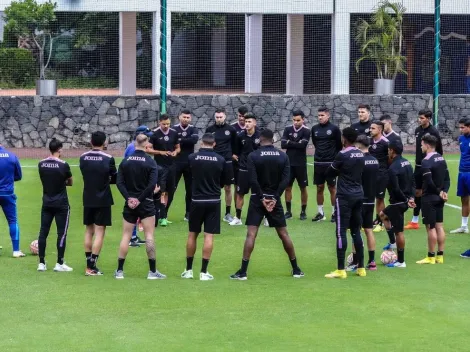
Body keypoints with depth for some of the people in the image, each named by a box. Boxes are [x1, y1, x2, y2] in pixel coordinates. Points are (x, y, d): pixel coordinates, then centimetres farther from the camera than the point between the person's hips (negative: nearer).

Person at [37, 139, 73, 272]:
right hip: (61, 203, -4)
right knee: (62, 233, 2)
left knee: (43, 232, 7)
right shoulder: (63, 165, -12)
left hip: (46, 202, 4)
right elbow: (70, 183, 2)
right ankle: (59, 263, 1)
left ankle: (41, 263, 7)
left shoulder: (41, 164, 0)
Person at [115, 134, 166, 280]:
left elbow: (119, 182, -5)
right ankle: (152, 271, 2)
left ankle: (119, 270, 8)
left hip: (130, 203, 3)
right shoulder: (150, 162, -9)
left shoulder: (125, 161, 2)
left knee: (126, 236, 8)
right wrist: (140, 199, -11)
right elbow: (152, 185, -17)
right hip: (146, 203, -3)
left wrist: (129, 198, -9)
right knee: (149, 236, 2)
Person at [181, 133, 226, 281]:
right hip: (213, 201, 0)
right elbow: (223, 181, 7)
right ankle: (204, 272, -2)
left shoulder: (192, 157, -7)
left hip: (197, 200, 1)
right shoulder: (220, 160, -6)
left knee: (192, 234, 12)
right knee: (209, 236, 0)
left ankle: (188, 270, 17)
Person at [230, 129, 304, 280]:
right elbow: (285, 180, -5)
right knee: (283, 234, 10)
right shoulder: (283, 156, 2)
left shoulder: (253, 156, -7)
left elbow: (253, 180, -14)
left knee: (251, 234, -4)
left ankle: (243, 272, -10)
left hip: (258, 199, -2)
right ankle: (296, 269, 16)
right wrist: (275, 198, -7)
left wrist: (262, 198, -9)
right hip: (274, 198, 2)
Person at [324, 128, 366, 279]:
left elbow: (329, 173, -3)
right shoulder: (360, 155, 8)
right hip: (358, 195, 7)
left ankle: (341, 270, -7)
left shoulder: (343, 155, -13)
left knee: (341, 232, -4)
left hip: (345, 197, -7)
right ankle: (361, 268, 15)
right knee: (356, 231, 13)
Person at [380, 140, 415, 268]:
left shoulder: (393, 168, -21)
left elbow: (395, 189, -24)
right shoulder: (407, 163, 8)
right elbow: (412, 182, 11)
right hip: (405, 200, 10)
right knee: (383, 215, 29)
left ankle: (401, 261, 6)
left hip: (398, 202, -10)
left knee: (399, 231, -1)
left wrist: (406, 200, -14)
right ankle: (392, 243, 28)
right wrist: (411, 197, 5)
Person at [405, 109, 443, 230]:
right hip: (418, 166, 7)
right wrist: (417, 161, 17)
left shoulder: (433, 132, -13)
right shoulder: (417, 130, 6)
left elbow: (439, 151, -10)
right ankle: (415, 221, 20)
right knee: (417, 192, 12)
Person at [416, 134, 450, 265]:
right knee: (439, 226, 10)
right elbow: (447, 178, 8)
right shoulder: (442, 159, 9)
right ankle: (440, 256, 13)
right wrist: (444, 191, -2)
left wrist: (439, 192, -11)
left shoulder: (426, 162, -17)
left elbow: (429, 182, -23)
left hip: (429, 198, -8)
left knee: (431, 227, -3)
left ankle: (431, 257, 1)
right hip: (439, 199, 8)